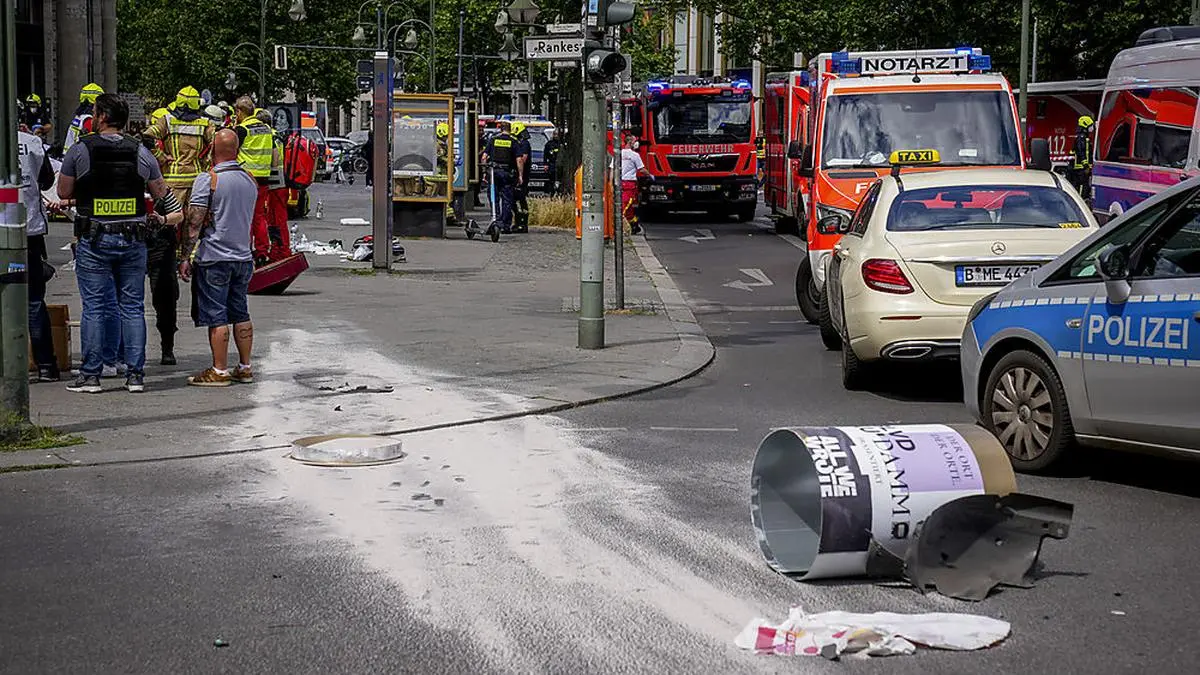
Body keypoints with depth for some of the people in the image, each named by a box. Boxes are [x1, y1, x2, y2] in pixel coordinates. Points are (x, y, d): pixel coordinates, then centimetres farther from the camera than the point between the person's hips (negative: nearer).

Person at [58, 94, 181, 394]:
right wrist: (186, 217, 26)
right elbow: (162, 192, 10)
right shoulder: (140, 152, 2)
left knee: (94, 308, 2)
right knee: (132, 307, 7)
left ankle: (90, 375, 3)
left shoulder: (81, 149, -5)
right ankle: (135, 375, 8)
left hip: (93, 240, -2)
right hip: (133, 240, 2)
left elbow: (63, 192, 3)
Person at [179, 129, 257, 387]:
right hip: (244, 257, 6)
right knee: (241, 314, 12)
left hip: (214, 258, -6)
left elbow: (195, 223, -13)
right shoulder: (251, 180, 8)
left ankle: (219, 371, -1)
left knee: (217, 317, -3)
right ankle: (244, 368, 16)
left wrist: (186, 258, -10)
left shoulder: (208, 179, -11)